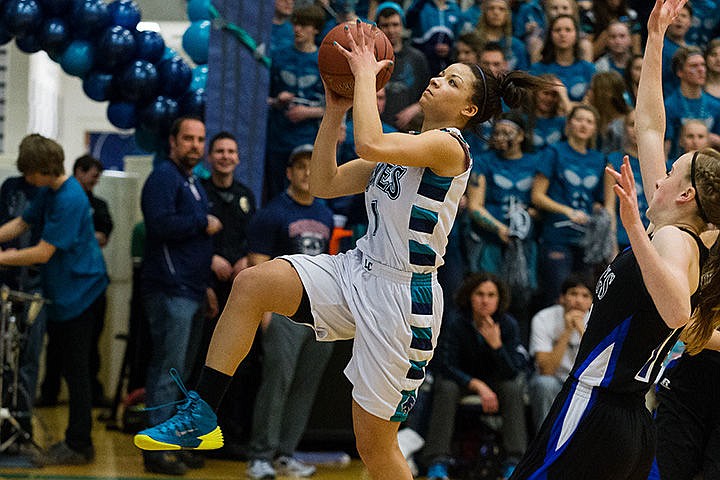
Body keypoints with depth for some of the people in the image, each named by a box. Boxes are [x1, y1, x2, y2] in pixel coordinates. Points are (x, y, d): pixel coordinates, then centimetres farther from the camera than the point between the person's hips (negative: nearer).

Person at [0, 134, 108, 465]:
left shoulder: (69, 199, -22)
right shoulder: (48, 192, 8)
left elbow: (43, 252, -23)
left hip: (79, 294, -9)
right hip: (62, 292, 9)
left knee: (75, 370, -3)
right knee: (71, 367, 12)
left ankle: (78, 446, 3)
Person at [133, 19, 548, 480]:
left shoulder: (448, 146, -11)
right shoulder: (404, 148, 17)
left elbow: (369, 144, -29)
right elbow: (324, 184, 15)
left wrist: (366, 73, -16)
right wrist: (335, 111, 7)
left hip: (400, 295, -8)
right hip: (357, 270, 8)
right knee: (252, 283, -16)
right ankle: (201, 416, -13)